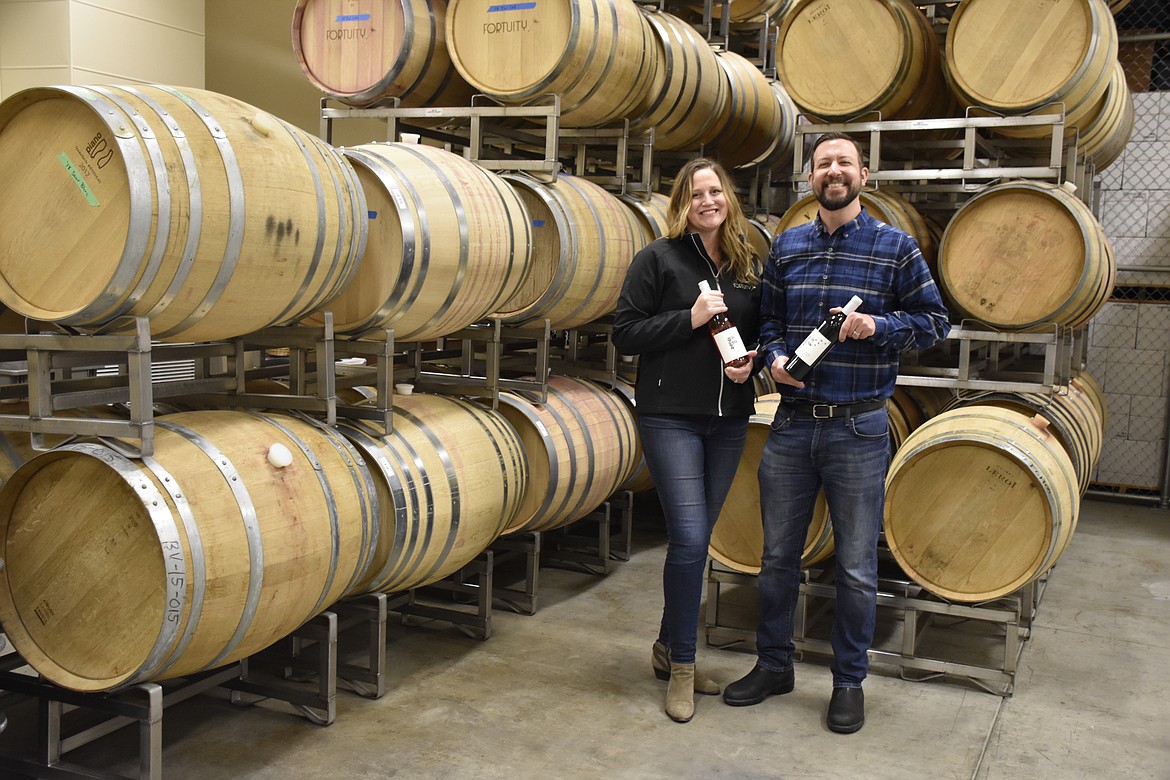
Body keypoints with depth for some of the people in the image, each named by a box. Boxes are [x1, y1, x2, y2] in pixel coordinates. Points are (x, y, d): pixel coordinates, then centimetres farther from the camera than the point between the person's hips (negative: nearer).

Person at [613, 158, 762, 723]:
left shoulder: (749, 265, 11)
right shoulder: (658, 259, -4)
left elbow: (760, 333, 20)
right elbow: (625, 334, -7)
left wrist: (752, 360, -3)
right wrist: (690, 319, -17)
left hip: (729, 419, 5)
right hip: (670, 416, -5)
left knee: (696, 537, 12)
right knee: (690, 538, -11)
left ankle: (669, 649, 29)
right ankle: (682, 668, 4)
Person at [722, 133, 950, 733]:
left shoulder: (896, 247, -1)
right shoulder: (786, 246, 8)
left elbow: (934, 321, 1)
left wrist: (879, 326, -16)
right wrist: (774, 357, -6)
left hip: (858, 428, -3)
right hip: (792, 422, 3)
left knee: (856, 567, 6)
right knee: (777, 555, 12)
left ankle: (849, 680, 23)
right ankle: (773, 665, 29)